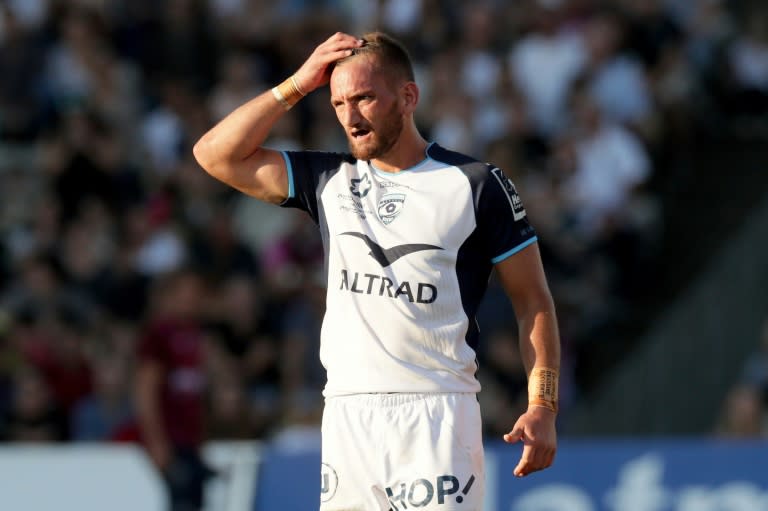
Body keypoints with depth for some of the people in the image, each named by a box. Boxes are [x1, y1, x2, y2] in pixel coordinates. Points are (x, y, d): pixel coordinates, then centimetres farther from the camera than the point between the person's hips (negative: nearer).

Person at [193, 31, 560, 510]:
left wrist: (543, 406, -8)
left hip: (435, 413, -4)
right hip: (347, 413, 4)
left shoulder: (475, 184, 1)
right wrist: (297, 86, 5)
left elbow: (533, 300, 2)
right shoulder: (329, 179, 13)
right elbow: (216, 154, 9)